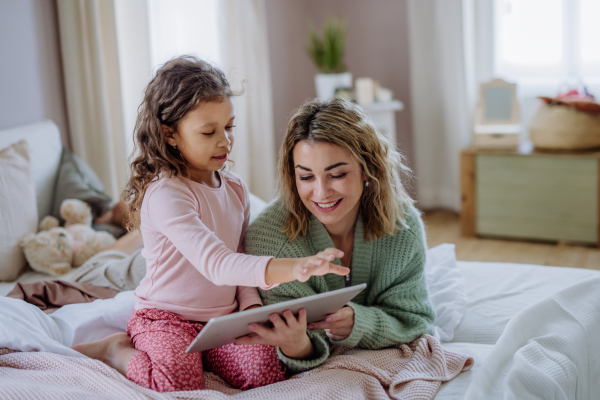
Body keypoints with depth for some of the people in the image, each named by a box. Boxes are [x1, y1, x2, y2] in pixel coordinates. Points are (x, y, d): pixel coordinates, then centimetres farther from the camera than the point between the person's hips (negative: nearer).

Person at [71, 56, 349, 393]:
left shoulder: (236, 189, 5)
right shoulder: (165, 194, -21)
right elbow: (217, 265, -33)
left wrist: (251, 307, -6)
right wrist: (291, 268, -46)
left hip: (223, 319, 6)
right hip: (166, 319, -6)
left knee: (266, 374, -18)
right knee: (181, 386, -30)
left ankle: (199, 354, 8)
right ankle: (120, 350, 0)